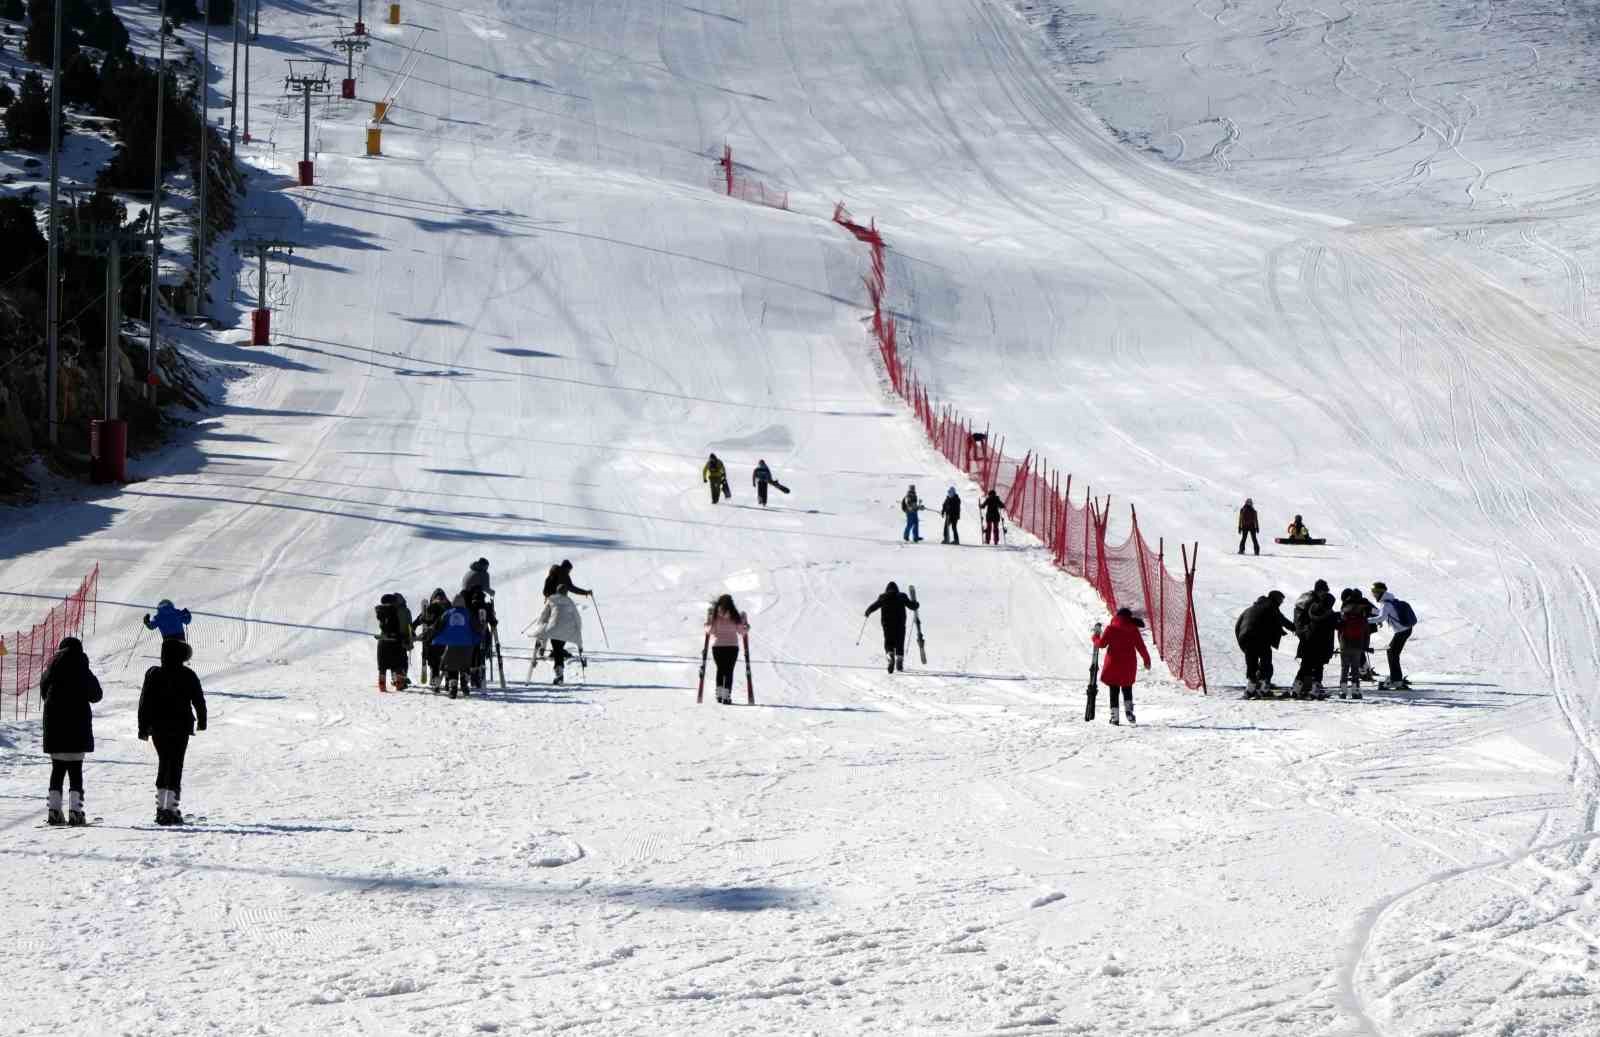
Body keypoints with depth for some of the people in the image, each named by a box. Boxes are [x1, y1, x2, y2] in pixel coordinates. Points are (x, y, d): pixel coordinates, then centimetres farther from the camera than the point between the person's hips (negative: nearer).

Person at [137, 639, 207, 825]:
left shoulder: (153, 675, -2)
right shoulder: (188, 676, -6)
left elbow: (144, 702, -1)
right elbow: (199, 700, 1)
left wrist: (143, 727, 5)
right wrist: (201, 721, 18)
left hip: (158, 727, 2)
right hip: (181, 726, -2)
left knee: (164, 762, 17)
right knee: (176, 765, 0)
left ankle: (161, 806, 13)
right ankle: (171, 808, -10)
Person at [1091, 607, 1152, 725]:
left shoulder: (1111, 628, -4)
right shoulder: (1133, 629, -1)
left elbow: (1101, 644, -4)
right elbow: (1141, 646, 1)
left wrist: (1096, 637, 17)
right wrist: (1147, 660, 13)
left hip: (1113, 663, -1)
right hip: (1129, 664, 1)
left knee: (1114, 690, 6)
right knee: (1127, 688, 17)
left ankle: (1114, 716, 0)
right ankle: (1128, 709, -5)